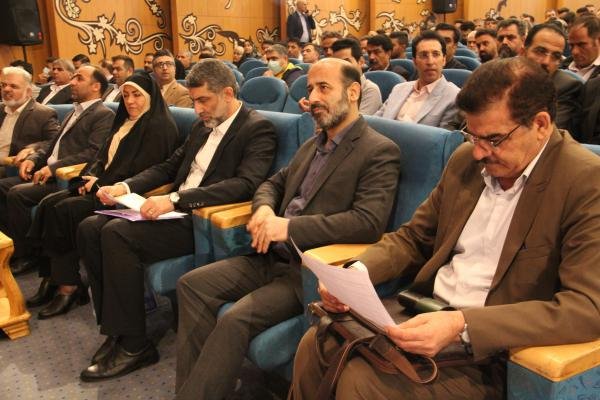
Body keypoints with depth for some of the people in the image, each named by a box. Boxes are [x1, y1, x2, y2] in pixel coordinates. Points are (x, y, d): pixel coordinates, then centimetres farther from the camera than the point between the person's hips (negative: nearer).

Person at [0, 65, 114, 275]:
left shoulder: (104, 115, -7)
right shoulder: (74, 112, 23)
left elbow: (93, 153, -19)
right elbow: (52, 143, 23)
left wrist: (53, 167, -22)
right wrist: (33, 158, 2)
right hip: (47, 172, 9)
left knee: (17, 194, -22)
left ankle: (27, 254, -7)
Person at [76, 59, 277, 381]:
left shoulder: (257, 129, -9)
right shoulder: (203, 126, 17)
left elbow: (245, 184, -23)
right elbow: (170, 166, 22)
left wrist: (175, 199, -30)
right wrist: (126, 186, 4)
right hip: (176, 211, 9)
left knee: (117, 233, -24)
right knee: (90, 228, -5)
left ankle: (133, 345, -12)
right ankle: (114, 326, 4)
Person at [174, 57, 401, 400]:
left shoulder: (380, 151, -10)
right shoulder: (313, 144, 17)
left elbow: (369, 221, -22)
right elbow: (274, 183, 25)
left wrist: (289, 226, -23)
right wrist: (264, 208, -1)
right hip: (273, 258, 8)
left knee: (234, 320, -26)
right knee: (192, 284, -3)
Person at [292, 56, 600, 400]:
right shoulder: (466, 159, 5)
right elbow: (413, 238, 13)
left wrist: (462, 325, -33)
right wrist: (358, 271, -8)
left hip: (491, 349, -6)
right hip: (426, 312, 6)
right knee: (315, 345, -7)